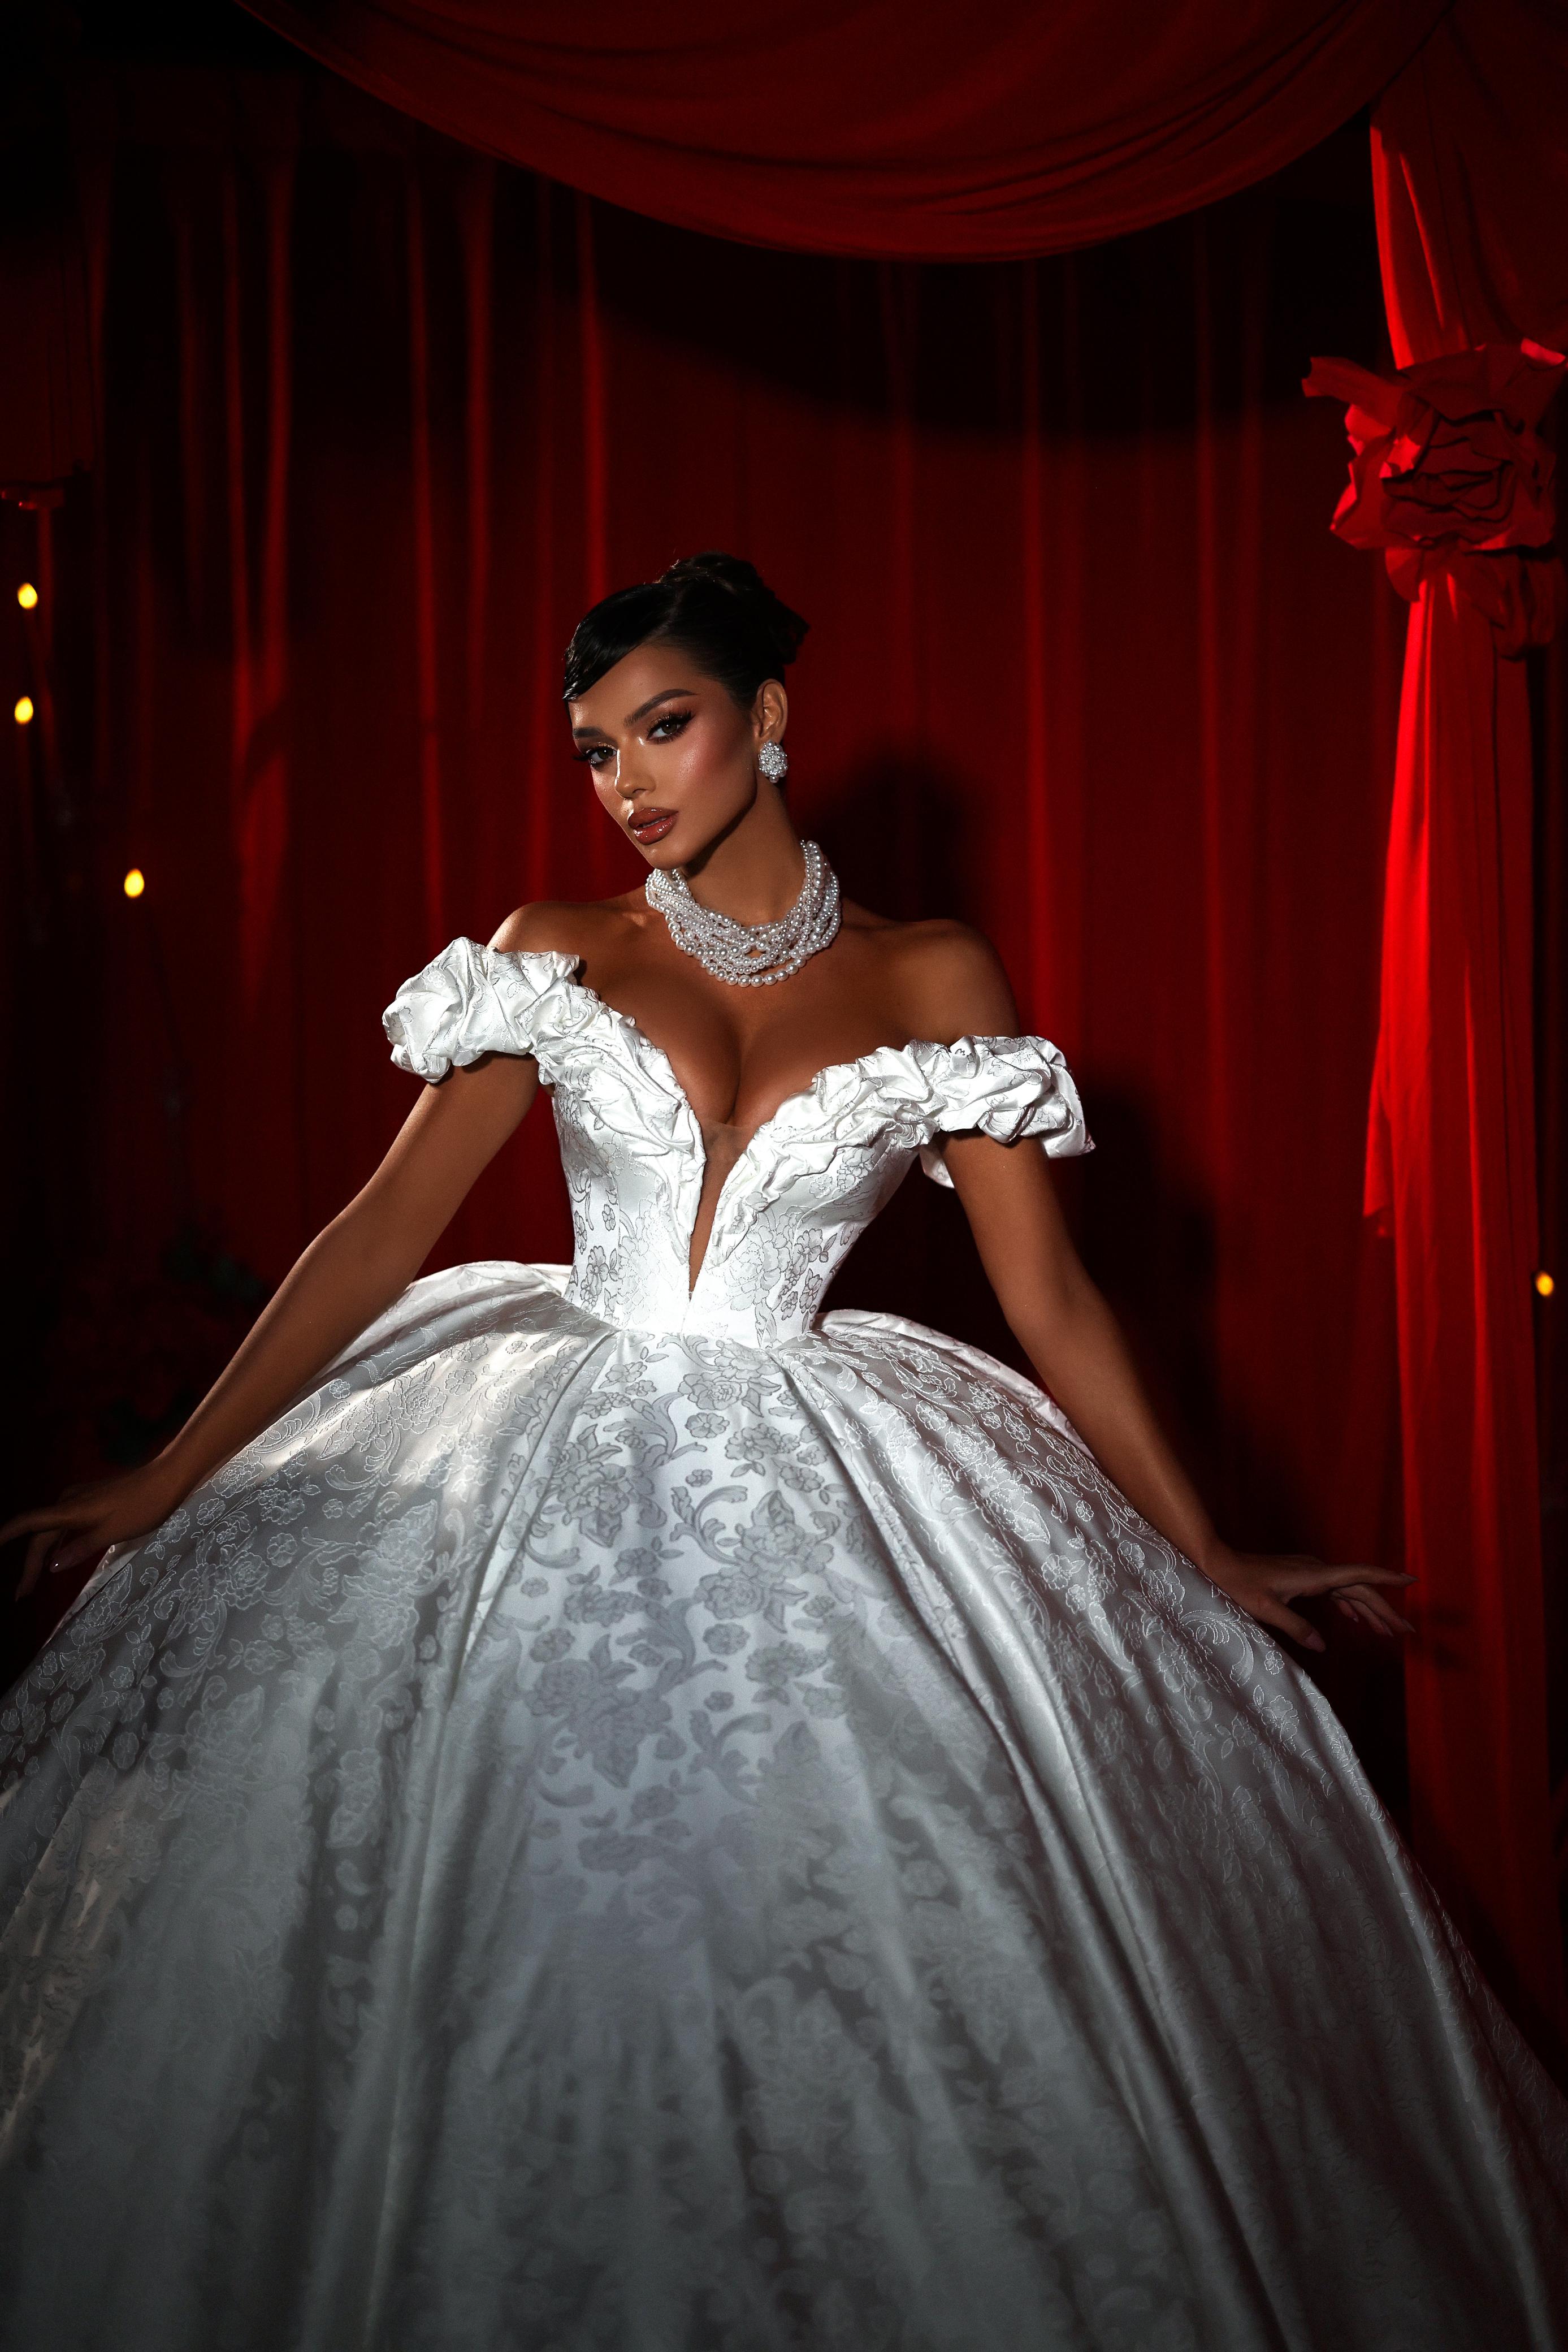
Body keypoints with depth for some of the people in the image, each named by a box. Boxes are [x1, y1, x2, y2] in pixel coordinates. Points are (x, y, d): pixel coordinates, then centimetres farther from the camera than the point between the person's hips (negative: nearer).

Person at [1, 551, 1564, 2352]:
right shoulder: (556, 959, 7)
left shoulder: (931, 981, 5)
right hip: (552, 1480, 1)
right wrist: (170, 1479, -5)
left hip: (821, 1492, 0)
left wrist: (1208, 1559, 3)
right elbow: (387, 1227, 2)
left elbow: (1049, 1294, 5)